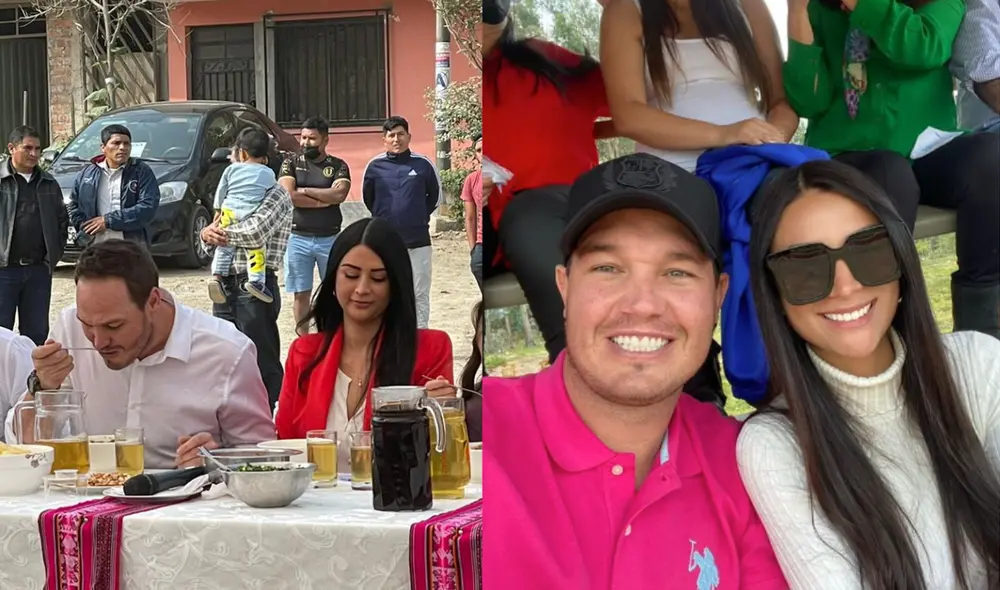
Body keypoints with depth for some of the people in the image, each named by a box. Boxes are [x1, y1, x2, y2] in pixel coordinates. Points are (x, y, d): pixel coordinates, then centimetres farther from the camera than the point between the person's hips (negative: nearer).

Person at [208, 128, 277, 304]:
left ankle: (217, 276, -2)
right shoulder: (268, 173, 9)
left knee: (224, 246, 11)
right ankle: (256, 280, -14)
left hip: (229, 211, 2)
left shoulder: (232, 169, 12)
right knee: (256, 248, -1)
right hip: (251, 215, -2)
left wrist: (218, 210, 30)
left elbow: (221, 191, 18)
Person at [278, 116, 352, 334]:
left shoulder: (338, 166, 3)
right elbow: (288, 196, -11)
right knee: (301, 294, 6)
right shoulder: (291, 163, 4)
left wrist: (304, 190, -11)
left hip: (330, 239, 0)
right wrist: (324, 200, -9)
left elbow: (339, 194, -15)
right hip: (298, 239, 0)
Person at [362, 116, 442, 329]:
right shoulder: (375, 166, -1)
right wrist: (385, 218, 12)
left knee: (420, 294, 4)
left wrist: (417, 218, 8)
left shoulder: (423, 164, -3)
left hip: (418, 241, -1)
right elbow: (368, 199, 13)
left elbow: (435, 197, 9)